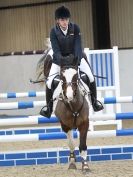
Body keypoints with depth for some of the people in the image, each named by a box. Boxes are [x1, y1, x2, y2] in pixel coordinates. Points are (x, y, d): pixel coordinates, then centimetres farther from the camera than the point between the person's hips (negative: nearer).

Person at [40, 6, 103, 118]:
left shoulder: (75, 28, -14)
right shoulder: (54, 32, -17)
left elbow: (78, 45, -21)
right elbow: (56, 49, -24)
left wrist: (78, 58, -38)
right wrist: (62, 59, -43)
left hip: (75, 57, 1)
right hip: (59, 59, -1)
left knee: (91, 76, -12)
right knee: (49, 82, -13)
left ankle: (94, 100, 9)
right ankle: (49, 106, 9)